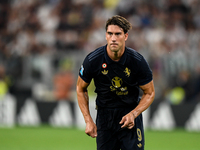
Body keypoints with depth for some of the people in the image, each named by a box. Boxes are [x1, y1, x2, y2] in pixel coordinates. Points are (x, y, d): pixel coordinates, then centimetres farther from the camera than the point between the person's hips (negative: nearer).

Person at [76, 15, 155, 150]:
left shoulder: (138, 61, -14)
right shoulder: (92, 60, -13)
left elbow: (149, 93, -2)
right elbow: (81, 89, 2)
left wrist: (133, 114, -18)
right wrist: (88, 120, -6)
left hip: (131, 112, -1)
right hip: (104, 113, 1)